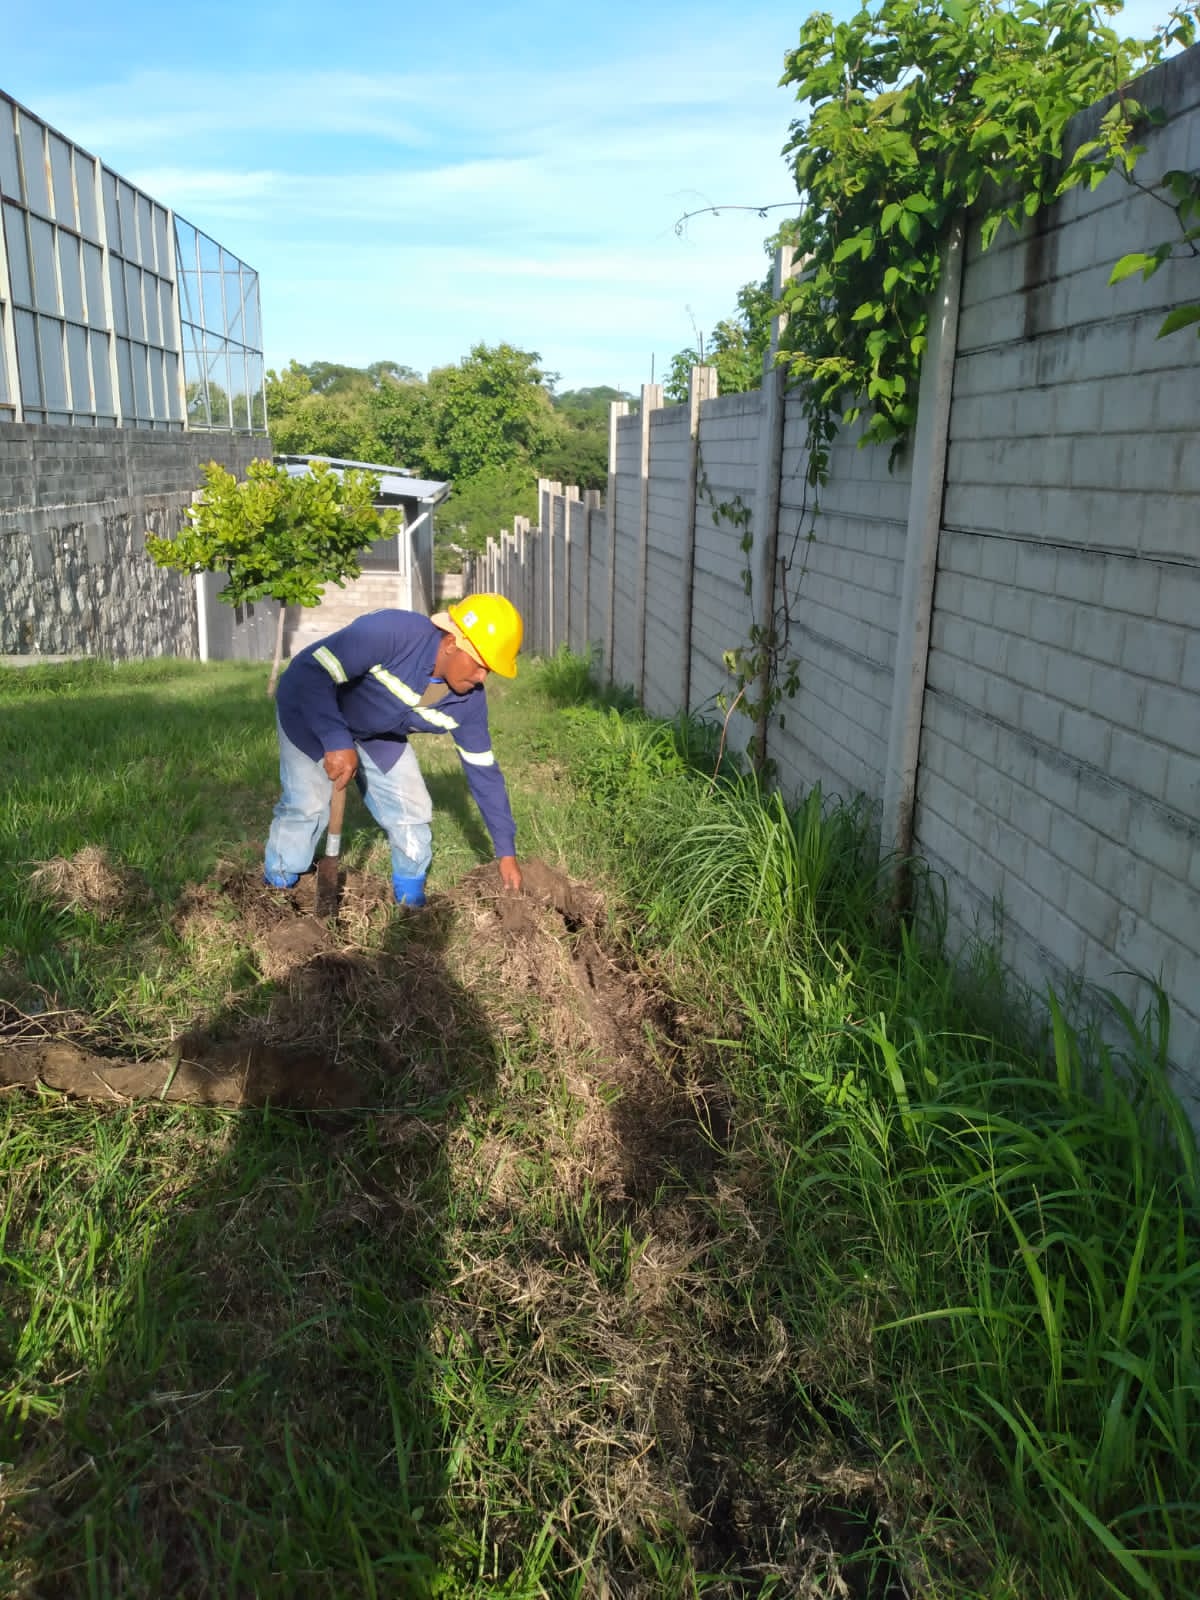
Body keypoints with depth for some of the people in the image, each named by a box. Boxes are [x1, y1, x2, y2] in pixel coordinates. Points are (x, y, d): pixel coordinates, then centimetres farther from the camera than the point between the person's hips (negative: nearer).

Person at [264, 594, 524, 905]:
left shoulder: (468, 699, -19)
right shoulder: (391, 633, -39)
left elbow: (483, 771, -9)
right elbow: (311, 673, -37)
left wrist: (506, 851, -8)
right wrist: (336, 741, -46)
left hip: (375, 734, 5)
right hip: (309, 707, -5)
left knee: (411, 810, -2)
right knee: (306, 804, -13)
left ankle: (411, 896, 21)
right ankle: (277, 887, 12)